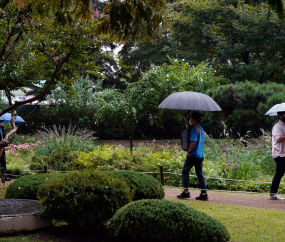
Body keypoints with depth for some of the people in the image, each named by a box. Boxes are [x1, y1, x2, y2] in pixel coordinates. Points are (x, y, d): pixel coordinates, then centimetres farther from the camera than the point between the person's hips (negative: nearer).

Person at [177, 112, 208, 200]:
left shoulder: (194, 130, -14)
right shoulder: (201, 129, 16)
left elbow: (193, 142, -23)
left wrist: (189, 152, -14)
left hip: (193, 154, -8)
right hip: (201, 155, 8)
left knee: (185, 171, 4)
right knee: (200, 173, 8)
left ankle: (186, 191, 0)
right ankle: (204, 193, 3)